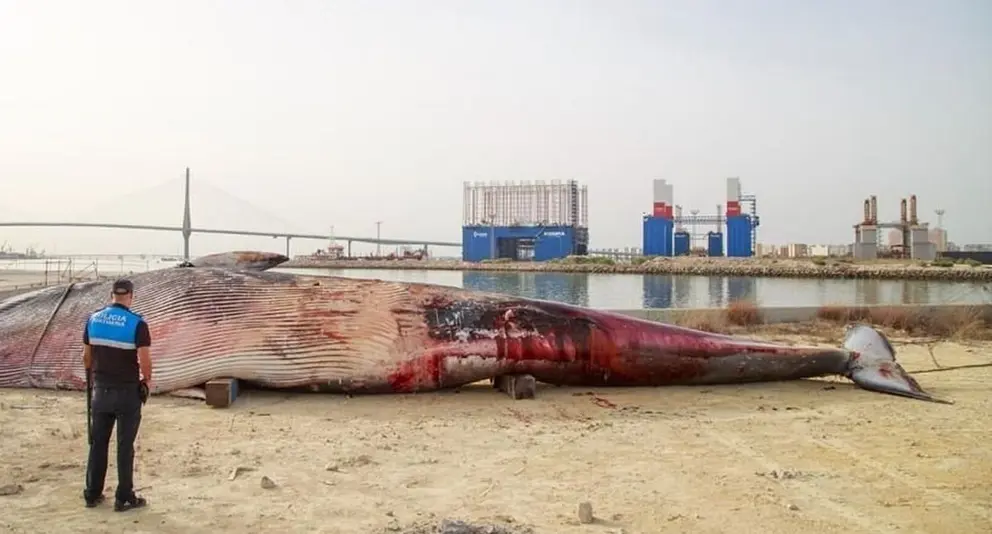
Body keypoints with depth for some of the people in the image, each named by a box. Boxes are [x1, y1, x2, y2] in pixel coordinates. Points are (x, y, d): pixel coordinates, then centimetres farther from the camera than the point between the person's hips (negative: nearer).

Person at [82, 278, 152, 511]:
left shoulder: (93, 319, 0)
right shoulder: (137, 323, -15)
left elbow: (86, 356, 7)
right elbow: (144, 360, -19)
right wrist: (146, 380, 0)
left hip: (101, 389, 4)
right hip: (127, 391, -4)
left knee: (98, 442, 15)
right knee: (125, 445, 3)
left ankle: (92, 494, 23)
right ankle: (124, 498, 10)